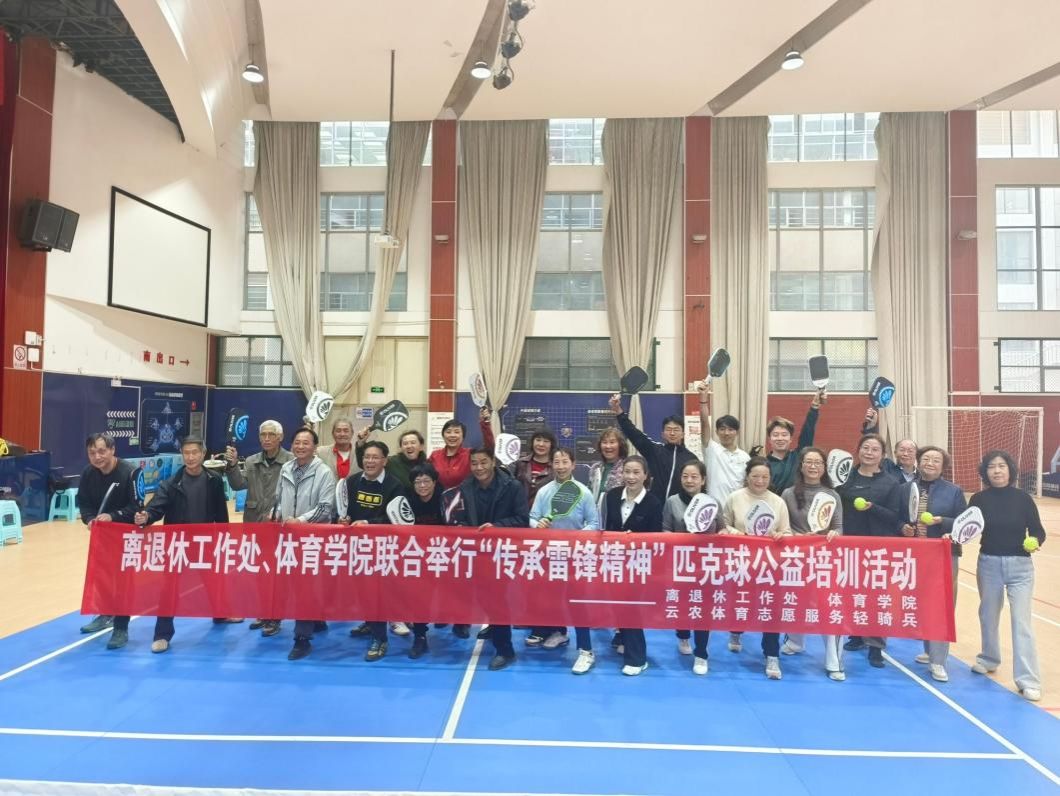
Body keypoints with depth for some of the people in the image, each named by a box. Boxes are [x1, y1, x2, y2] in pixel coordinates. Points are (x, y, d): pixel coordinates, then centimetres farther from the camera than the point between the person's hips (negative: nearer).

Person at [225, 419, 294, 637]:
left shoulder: (291, 462, -11)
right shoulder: (251, 461, 8)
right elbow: (239, 484, -2)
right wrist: (232, 465, -17)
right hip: (253, 523, 5)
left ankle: (274, 618, 16)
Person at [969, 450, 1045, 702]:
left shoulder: (1022, 498, -6)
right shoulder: (979, 499, -4)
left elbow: (1038, 531, -5)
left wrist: (1035, 541, -25)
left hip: (1020, 565, -2)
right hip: (989, 564, 2)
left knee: (1021, 620, -5)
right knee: (988, 615, 16)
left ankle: (1028, 679, 1)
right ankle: (989, 659, 38)